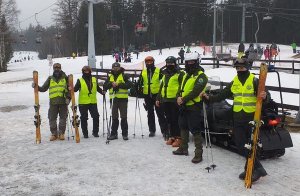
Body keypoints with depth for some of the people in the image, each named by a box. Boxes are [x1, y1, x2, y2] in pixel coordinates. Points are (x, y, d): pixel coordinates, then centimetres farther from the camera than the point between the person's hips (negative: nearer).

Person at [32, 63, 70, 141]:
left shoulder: (65, 78, 9)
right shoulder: (50, 79, 14)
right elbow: (43, 89, 15)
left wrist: (68, 98, -5)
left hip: (63, 101, -1)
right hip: (53, 102, 1)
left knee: (63, 118, 3)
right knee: (52, 118, 1)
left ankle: (61, 133, 13)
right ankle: (54, 133, 12)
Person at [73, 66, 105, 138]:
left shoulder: (94, 79, 9)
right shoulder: (80, 81, 1)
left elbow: (97, 88, 19)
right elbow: (75, 89, -5)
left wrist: (102, 92, 3)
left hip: (93, 102, 2)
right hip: (83, 103, -2)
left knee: (96, 117, 1)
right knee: (84, 118, 4)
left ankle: (95, 132, 14)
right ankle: (85, 133, 15)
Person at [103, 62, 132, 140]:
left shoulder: (124, 76, 1)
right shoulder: (110, 77, 13)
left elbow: (130, 84, -12)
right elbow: (105, 87, 5)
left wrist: (119, 84, -18)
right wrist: (111, 83, -13)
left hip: (123, 99, -4)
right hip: (113, 99, 4)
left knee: (123, 117, 0)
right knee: (114, 117, 9)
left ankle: (125, 133, 8)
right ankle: (114, 133, 16)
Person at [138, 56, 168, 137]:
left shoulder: (158, 71, -2)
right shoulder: (143, 72, 8)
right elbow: (140, 82, 17)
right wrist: (139, 88, 5)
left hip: (157, 94, -4)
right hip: (147, 95, 4)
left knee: (160, 113, -1)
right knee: (150, 113, 10)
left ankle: (164, 130, 5)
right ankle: (152, 130, 18)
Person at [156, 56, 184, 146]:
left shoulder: (179, 74, -3)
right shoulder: (165, 74, 21)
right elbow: (161, 87, 24)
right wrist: (158, 98, 19)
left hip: (174, 101, -7)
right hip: (165, 101, 7)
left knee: (176, 120, -7)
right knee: (169, 120, 12)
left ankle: (178, 138, -1)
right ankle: (172, 136, 20)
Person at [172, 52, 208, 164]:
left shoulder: (201, 76, -11)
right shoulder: (186, 75, 17)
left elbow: (195, 91, -21)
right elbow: (181, 88, 15)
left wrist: (184, 100, -20)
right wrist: (179, 97, -6)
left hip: (194, 107, -9)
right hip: (184, 106, 9)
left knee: (195, 131, -7)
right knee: (183, 127, 19)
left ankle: (198, 154, -1)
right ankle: (183, 148, 33)